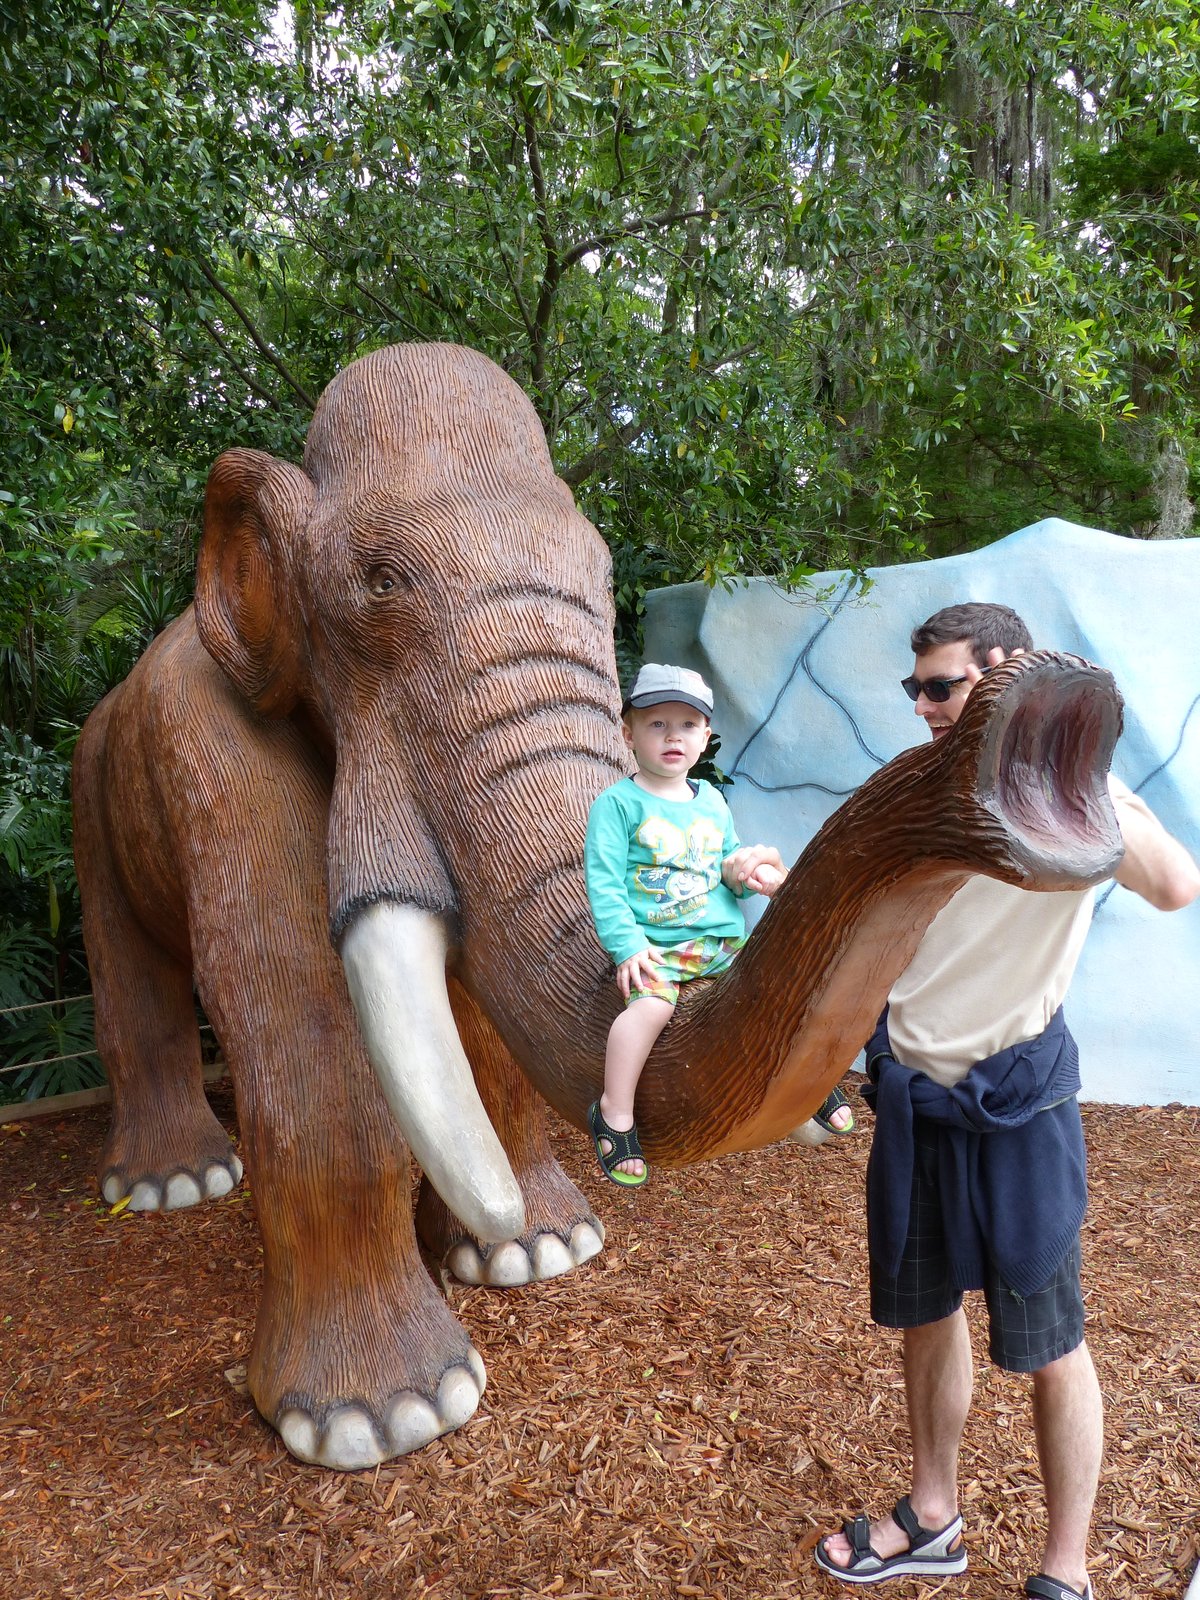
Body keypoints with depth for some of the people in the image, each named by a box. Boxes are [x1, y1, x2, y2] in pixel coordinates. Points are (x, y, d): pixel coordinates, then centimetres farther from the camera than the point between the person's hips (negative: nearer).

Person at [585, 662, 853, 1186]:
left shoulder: (711, 800, 15)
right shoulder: (617, 803, -3)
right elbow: (604, 883, -8)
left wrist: (738, 872, 1)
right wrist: (628, 944, -19)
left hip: (724, 937, 5)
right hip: (653, 944, -5)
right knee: (652, 1004, -31)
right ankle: (615, 1113, -14)